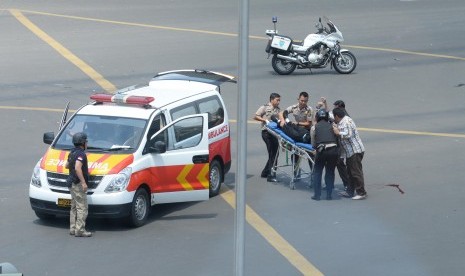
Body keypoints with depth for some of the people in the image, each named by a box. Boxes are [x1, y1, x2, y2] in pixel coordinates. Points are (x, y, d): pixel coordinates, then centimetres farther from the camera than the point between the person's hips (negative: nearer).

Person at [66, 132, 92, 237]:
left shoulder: (72, 153, 14)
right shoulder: (81, 154, -17)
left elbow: (67, 165, 29)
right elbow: (77, 168, -30)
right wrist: (83, 182, -30)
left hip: (72, 183, 10)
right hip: (78, 184, -10)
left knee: (74, 207, 16)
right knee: (82, 208, -9)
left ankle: (73, 228, 19)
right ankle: (80, 230, -11)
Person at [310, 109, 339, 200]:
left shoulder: (315, 127, 11)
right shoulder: (331, 126, 14)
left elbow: (313, 144, 12)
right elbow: (337, 140, 12)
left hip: (321, 151, -2)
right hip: (334, 150, 2)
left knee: (317, 172, 15)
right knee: (330, 172, 17)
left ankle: (317, 195, 11)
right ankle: (329, 195, 15)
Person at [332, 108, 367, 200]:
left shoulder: (346, 122, -17)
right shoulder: (341, 122, 15)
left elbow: (348, 135, -27)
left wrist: (338, 133, -17)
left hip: (355, 151, -11)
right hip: (350, 152, 11)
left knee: (356, 172, -9)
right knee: (350, 172, 18)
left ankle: (361, 193, -7)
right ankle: (350, 191, 27)